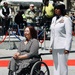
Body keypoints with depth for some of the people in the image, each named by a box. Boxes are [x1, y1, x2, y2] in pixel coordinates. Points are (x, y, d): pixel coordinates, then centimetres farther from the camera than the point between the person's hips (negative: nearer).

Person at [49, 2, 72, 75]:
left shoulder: (66, 19, -7)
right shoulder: (54, 19, 16)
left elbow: (69, 35, -11)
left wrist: (67, 48, -16)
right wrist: (51, 46, 17)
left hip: (62, 47, -7)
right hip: (55, 47, 7)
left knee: (62, 65, -5)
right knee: (56, 65, 10)